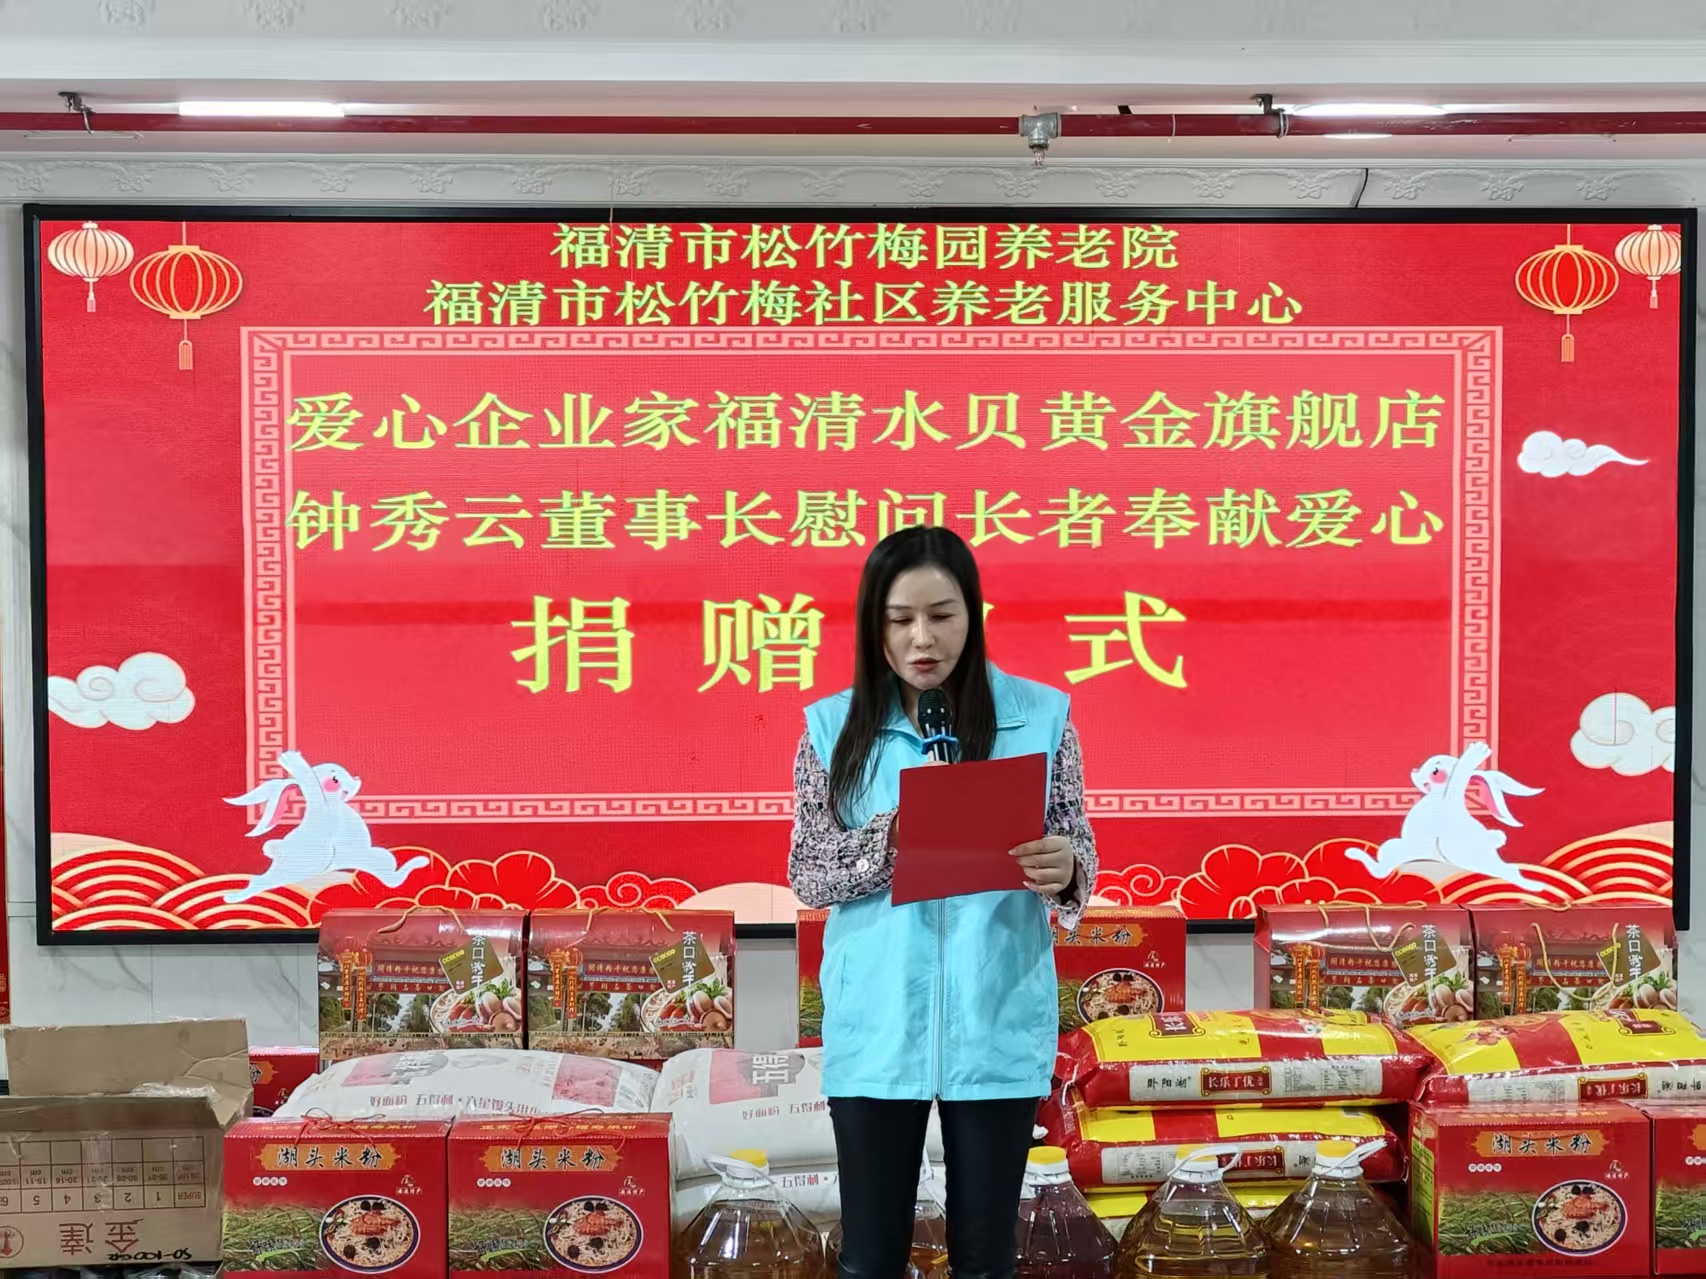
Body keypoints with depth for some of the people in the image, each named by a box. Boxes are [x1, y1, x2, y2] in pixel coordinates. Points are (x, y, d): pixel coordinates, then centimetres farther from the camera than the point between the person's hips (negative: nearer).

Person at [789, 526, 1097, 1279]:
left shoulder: (1039, 715, -2)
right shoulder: (834, 726, 0)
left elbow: (1077, 851, 2)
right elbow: (805, 875, 0)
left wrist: (1064, 870, -21)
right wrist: (886, 841, -18)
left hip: (998, 1023, 0)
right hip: (876, 1028, 0)